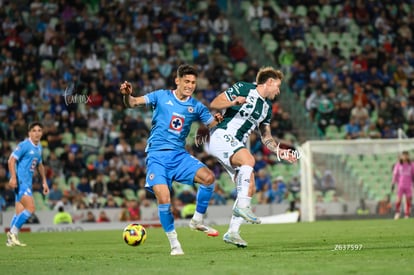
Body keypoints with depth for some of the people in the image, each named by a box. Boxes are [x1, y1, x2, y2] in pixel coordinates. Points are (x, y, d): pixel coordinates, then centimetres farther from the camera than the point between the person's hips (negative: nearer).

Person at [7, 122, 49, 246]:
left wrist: (44, 182, 27)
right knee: (30, 208, -17)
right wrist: (13, 177, -26)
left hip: (28, 182, 9)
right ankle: (13, 232, -9)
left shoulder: (39, 147, 15)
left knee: (20, 212, 9)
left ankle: (11, 239, 12)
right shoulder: (24, 145, -11)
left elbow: (40, 165, 29)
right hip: (20, 181, -9)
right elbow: (11, 160, -15)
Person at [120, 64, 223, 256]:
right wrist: (127, 95, -27)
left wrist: (218, 120, -17)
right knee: (163, 199, -19)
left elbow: (213, 124, 7)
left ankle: (197, 221, 0)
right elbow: (133, 103, -4)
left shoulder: (196, 107, 9)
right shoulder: (161, 96, 1)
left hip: (179, 155, 3)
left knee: (208, 177, -21)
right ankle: (174, 243, -1)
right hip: (157, 155, -3)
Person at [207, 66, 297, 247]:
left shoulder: (267, 107, 18)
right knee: (248, 159, -34)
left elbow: (266, 136, 24)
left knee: (250, 187, -2)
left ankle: (232, 232, 2)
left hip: (236, 145, 8)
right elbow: (214, 104, -8)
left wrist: (279, 151, 10)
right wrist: (233, 102, -25)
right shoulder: (243, 88, -4)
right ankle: (242, 206, -34)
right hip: (221, 136, -8)